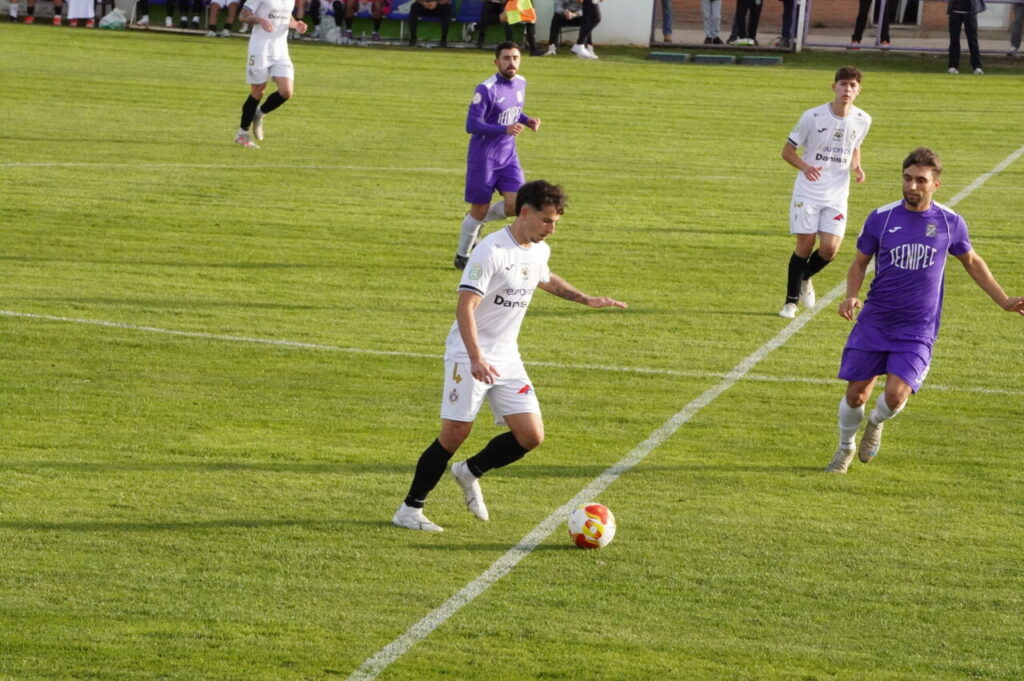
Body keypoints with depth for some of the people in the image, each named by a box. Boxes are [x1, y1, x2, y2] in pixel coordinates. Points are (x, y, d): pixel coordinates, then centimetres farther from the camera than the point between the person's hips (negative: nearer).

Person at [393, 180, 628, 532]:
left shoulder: (539, 251, 7)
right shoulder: (492, 250, -19)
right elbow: (464, 307, -24)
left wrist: (586, 299, 27)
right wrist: (476, 358, -33)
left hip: (507, 358, 7)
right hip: (469, 357, -7)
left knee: (531, 435, -2)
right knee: (455, 433, -10)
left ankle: (470, 472, 21)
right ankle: (409, 510, 4)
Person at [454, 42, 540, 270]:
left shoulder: (521, 83, 5)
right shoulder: (486, 89, -19)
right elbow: (471, 125, -22)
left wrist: (527, 121, -1)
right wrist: (504, 129, -32)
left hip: (508, 155, 6)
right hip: (483, 157, -6)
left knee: (516, 204, -8)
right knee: (479, 210, 3)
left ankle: (479, 220, 22)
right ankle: (462, 256, 24)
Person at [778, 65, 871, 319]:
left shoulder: (862, 120, 0)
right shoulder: (813, 117, -10)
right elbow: (787, 150, -3)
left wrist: (856, 167, -2)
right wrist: (805, 166, -23)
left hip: (836, 195, 3)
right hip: (807, 192, -3)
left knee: (830, 248, -9)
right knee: (805, 245, -4)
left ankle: (805, 278, 25)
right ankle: (791, 301, 13)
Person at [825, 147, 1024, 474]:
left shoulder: (950, 223, -3)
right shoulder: (881, 218, -5)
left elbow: (972, 262, 15)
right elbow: (860, 262, 8)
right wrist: (851, 296, -11)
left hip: (918, 330, -1)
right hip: (874, 322, 1)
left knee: (895, 395, -17)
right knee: (856, 394, 2)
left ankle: (876, 423, 20)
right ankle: (845, 448, 32)